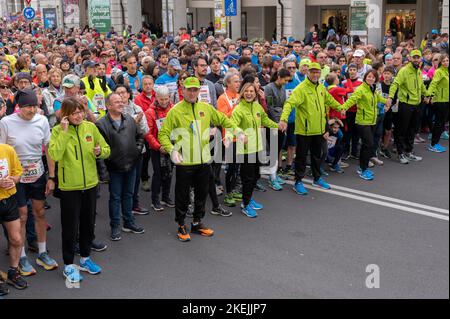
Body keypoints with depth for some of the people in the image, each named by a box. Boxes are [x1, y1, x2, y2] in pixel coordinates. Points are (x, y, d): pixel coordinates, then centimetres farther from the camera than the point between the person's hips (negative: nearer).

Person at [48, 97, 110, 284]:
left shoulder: (90, 127, 0)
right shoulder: (58, 130, -9)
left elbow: (107, 149, 6)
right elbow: (54, 155, -24)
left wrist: (100, 151, -16)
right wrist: (64, 132, -24)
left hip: (90, 184, 4)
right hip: (69, 187, -4)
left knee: (88, 223, 16)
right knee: (70, 226, 4)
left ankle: (85, 258, 35)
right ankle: (68, 265, 20)